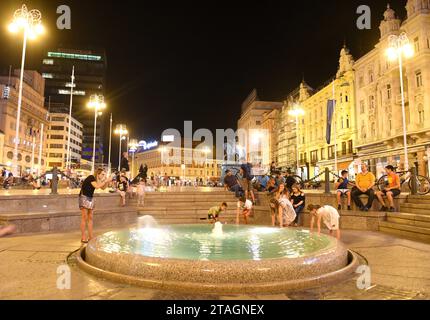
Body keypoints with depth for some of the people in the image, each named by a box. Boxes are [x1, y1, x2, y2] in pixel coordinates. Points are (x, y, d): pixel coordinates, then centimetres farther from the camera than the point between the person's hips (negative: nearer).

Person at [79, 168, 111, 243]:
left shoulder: (97, 180, 5)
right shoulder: (91, 177, -17)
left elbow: (103, 188, 9)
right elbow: (97, 186, -30)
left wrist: (107, 181, -6)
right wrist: (105, 181, -25)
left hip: (91, 198, 8)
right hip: (84, 197, -8)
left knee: (90, 218, 6)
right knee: (84, 218, -5)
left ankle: (90, 236, 10)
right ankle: (83, 237, 2)